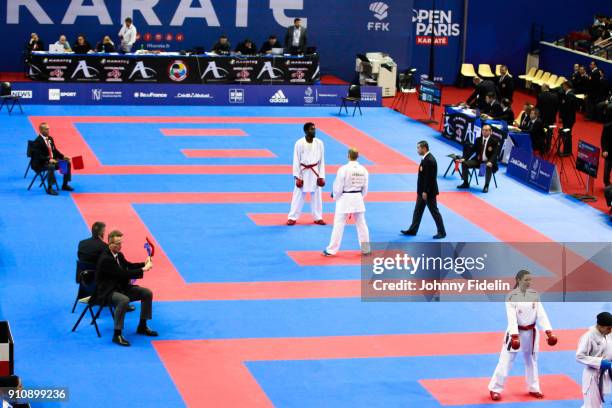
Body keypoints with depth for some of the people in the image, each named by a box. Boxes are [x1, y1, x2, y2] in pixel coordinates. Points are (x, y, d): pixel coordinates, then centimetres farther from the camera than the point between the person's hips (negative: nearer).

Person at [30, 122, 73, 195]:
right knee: (51, 167, -38)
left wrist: (63, 156, 1)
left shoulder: (50, 139, 10)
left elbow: (55, 151, 17)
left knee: (67, 163, -2)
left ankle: (65, 185, 9)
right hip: (40, 163, -9)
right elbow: (38, 156, -21)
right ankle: (49, 188, -29)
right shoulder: (38, 141, -16)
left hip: (52, 160, 9)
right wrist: (49, 160, -31)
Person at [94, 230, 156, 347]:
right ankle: (117, 335, -30)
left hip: (121, 287, 10)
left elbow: (128, 266, 23)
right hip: (107, 292, -10)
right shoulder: (105, 259, -23)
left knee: (147, 293, 2)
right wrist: (143, 269, -23)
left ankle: (142, 327, 15)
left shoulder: (119, 255, 5)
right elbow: (123, 274, -27)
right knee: (124, 300, -39)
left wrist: (144, 264, 5)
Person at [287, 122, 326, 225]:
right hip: (303, 172, -3)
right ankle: (292, 217, 12)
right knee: (298, 195, 2)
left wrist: (321, 176, 1)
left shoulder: (319, 143, -3)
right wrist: (297, 177, -10)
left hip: (315, 172, 3)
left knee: (316, 195, 10)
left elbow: (321, 160, 3)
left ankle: (318, 217, 23)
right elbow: (296, 161, -8)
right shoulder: (299, 143, -11)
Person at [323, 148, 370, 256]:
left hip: (345, 199, -4)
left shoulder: (343, 169, -16)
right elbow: (365, 188, 6)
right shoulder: (363, 170, -1)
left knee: (339, 224, 1)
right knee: (361, 223, 15)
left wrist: (335, 196, 7)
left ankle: (331, 250, 7)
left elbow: (338, 186, -12)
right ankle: (365, 249, 22)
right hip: (358, 198, 4)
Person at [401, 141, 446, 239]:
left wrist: (425, 192, -22)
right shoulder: (426, 158, 8)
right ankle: (413, 230, 25)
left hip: (429, 191, -10)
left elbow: (429, 178, -25)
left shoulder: (429, 160, -24)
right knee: (418, 210, 16)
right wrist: (422, 191, 16)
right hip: (423, 191, 10)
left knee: (434, 211, 0)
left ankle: (441, 232, 9)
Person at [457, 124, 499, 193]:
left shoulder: (494, 141, -7)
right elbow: (471, 150, 6)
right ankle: (465, 183, -1)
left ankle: (486, 186, -22)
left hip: (488, 162, -5)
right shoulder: (478, 140, 7)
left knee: (489, 167, -39)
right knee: (464, 163, -14)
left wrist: (490, 162, -34)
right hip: (478, 160, 5)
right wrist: (464, 158, -9)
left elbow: (495, 153, -15)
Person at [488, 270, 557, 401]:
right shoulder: (511, 296, -14)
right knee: (506, 361, -2)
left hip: (531, 333, 4)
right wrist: (515, 335, -32)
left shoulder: (534, 295, -2)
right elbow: (511, 317, -21)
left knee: (531, 361, 17)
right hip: (516, 332, -4)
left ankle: (533, 388, 32)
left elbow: (541, 314, -7)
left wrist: (549, 331, -18)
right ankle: (495, 389, 8)